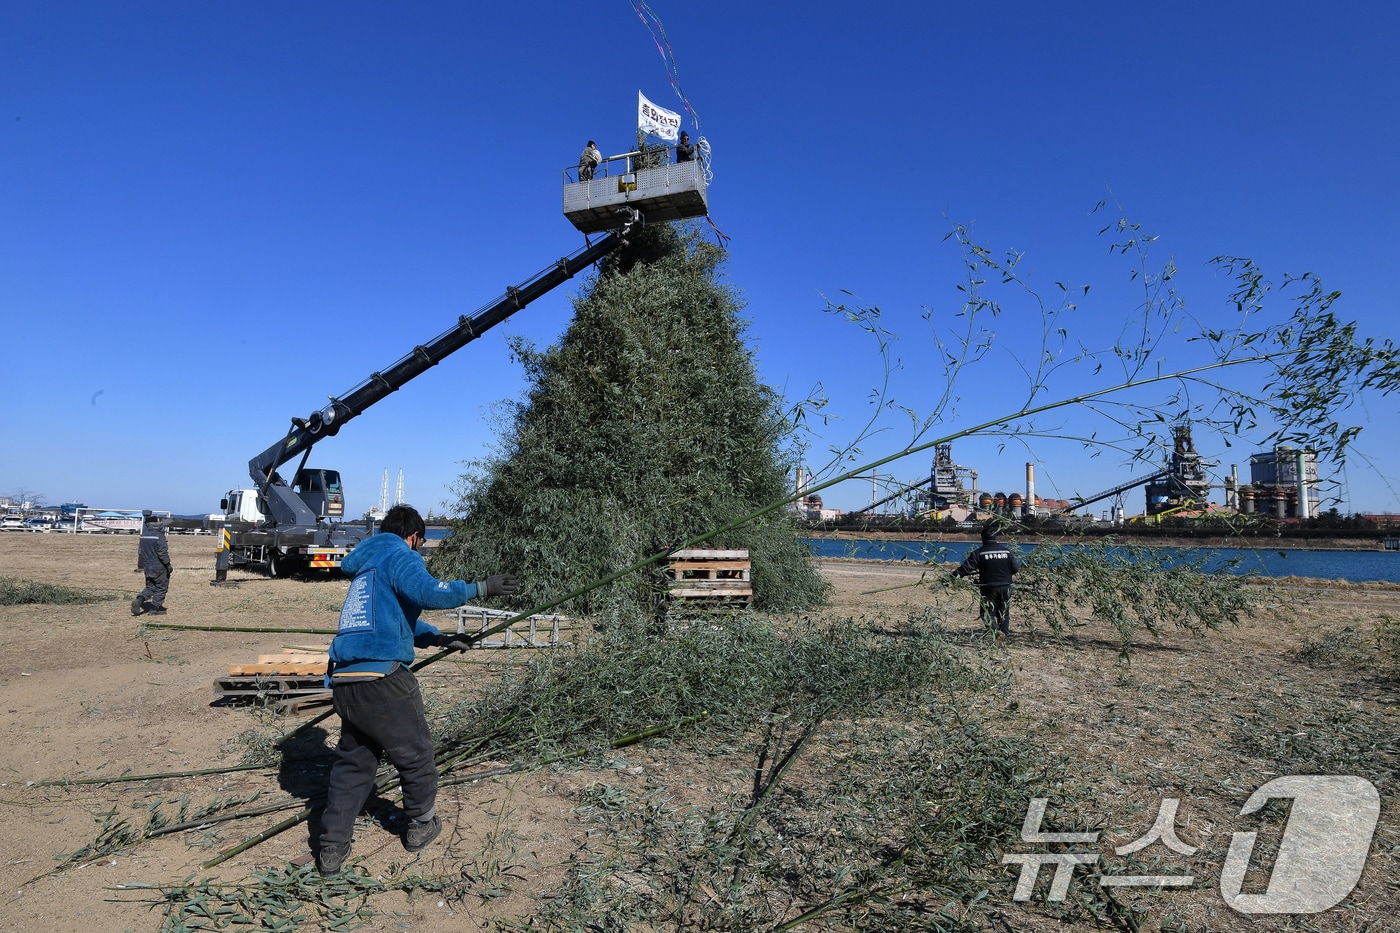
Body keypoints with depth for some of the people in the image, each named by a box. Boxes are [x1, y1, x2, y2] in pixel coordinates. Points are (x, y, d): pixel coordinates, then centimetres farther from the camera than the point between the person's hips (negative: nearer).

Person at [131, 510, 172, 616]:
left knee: (150, 587, 18)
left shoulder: (144, 534, 6)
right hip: (159, 567, -7)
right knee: (161, 587, 7)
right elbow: (162, 552, -20)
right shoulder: (159, 535, -17)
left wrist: (141, 564, 25)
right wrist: (168, 565, -12)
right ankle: (155, 608, 9)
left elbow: (140, 550, 14)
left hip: (147, 567, 7)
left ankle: (139, 600, -6)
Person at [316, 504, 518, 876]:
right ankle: (421, 826, 27)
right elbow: (428, 591, -25)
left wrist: (436, 638, 30)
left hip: (343, 680, 8)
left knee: (352, 761, 17)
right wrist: (479, 588, -17)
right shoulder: (399, 556, -4)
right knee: (415, 755, 12)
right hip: (382, 680, -8)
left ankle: (332, 849, 16)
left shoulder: (366, 566, 23)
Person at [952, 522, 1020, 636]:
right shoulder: (1006, 550, 0)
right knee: (1004, 612, 17)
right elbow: (1016, 567, 3)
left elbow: (967, 567, -15)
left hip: (988, 588, -3)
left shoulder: (979, 553, -10)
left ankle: (994, 631, -17)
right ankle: (1004, 632, 20)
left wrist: (954, 575, -10)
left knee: (988, 612, 3)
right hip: (1005, 587, 3)